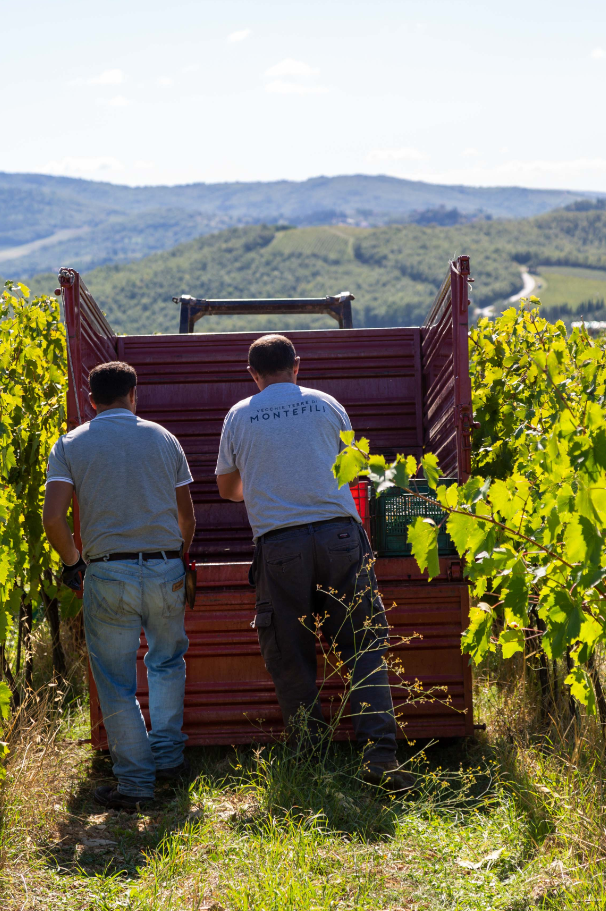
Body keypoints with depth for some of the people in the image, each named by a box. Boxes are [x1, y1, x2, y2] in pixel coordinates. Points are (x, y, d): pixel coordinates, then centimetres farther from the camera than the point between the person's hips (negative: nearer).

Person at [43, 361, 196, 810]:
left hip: (107, 574, -2)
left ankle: (135, 783, 9)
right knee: (167, 662, 24)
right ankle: (168, 756, 24)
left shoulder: (71, 444, 2)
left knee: (116, 682, 7)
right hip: (165, 569, 2)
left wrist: (72, 562, 9)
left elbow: (53, 518, -9)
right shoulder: (163, 438, 7)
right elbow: (187, 515, 11)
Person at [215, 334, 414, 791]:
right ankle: (380, 753, -6)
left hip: (278, 543, 0)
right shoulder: (327, 405, 12)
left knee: (291, 657, 8)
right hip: (339, 534, 1)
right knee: (364, 646, 4)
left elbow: (228, 488, 24)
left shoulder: (239, 416, 10)